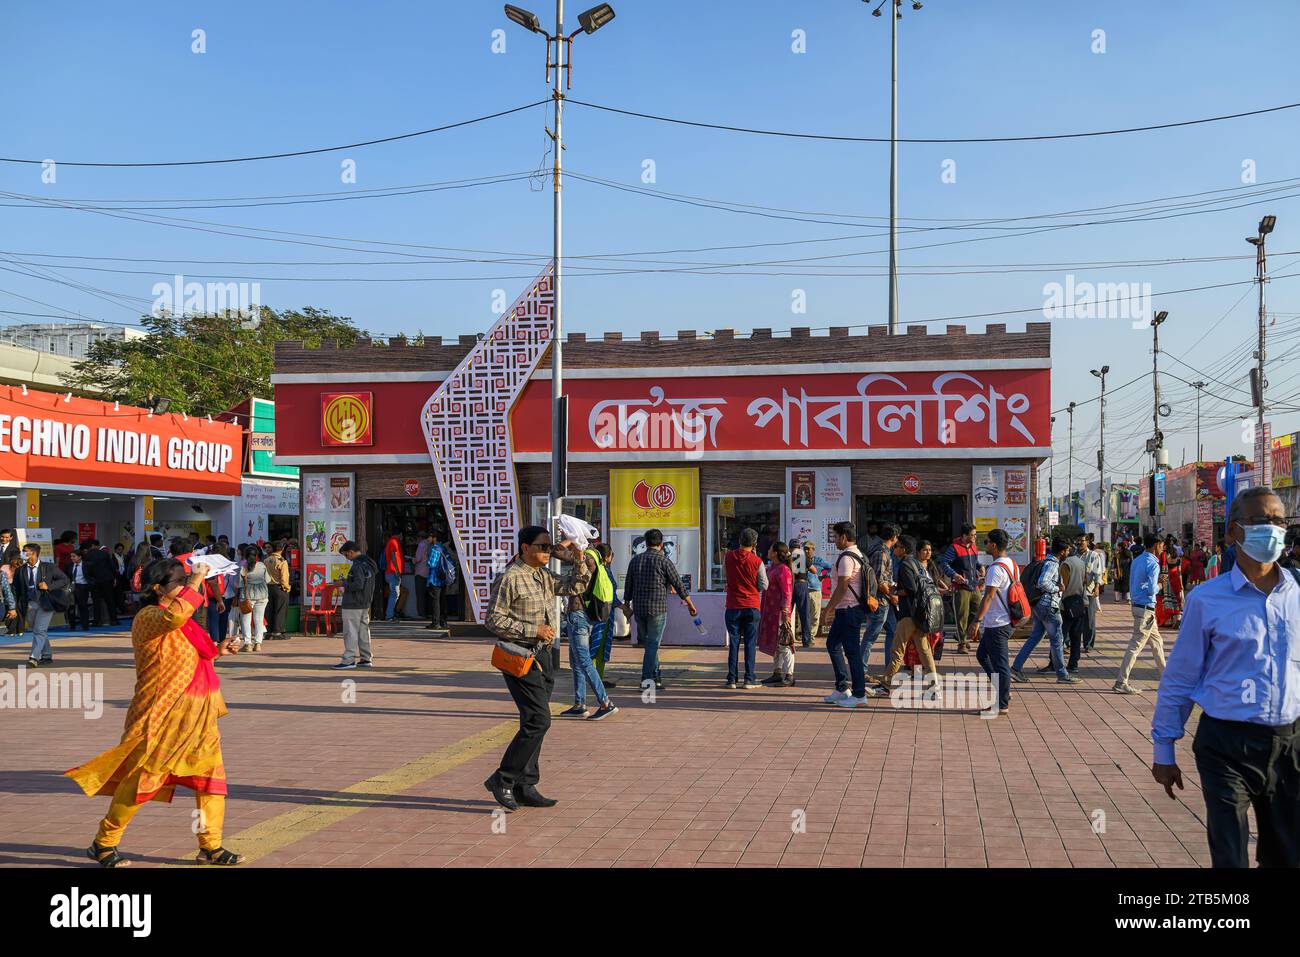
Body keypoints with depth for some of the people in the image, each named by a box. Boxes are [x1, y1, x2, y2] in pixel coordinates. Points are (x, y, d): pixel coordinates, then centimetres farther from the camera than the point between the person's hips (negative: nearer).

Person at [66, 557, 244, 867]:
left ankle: (211, 847, 15)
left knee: (211, 775, 7)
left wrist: (218, 651, 14)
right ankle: (104, 844, 16)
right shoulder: (148, 617, -12)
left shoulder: (181, 623, 15)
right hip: (162, 715, -9)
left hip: (196, 714, 9)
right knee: (141, 777, -1)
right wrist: (196, 581, -26)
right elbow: (174, 616, -36)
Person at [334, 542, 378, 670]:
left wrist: (345, 586, -10)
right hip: (366, 604, 10)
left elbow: (358, 585, -25)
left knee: (350, 632, -6)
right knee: (363, 630, 13)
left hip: (353, 604, -10)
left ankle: (349, 660, -5)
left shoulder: (358, 565, -18)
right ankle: (366, 658, 17)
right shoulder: (370, 563, 11)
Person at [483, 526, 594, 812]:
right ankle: (502, 779, -4)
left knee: (535, 722, 10)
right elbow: (494, 619, -15)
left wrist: (580, 561, 5)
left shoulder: (544, 576, 13)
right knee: (538, 720, -14)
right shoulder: (510, 578, -13)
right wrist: (533, 630, -18)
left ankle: (524, 787, 17)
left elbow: (574, 586, 23)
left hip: (542, 655, 9)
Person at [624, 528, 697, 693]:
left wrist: (627, 605, 23)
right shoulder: (664, 561, -7)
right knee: (652, 645, 0)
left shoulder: (635, 560, 6)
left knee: (648, 643, 16)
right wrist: (690, 605, 5)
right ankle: (647, 679, -4)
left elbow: (628, 586, 11)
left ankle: (657, 677, 21)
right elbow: (679, 585, -5)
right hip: (657, 609, -4)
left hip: (639, 609, 4)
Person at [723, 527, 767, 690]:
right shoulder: (757, 561, -9)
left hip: (733, 606, 2)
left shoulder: (729, 557, -2)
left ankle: (732, 679, 6)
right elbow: (764, 585, -2)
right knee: (750, 643, 3)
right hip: (752, 606, -2)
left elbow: (724, 568, 19)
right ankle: (749, 679, 1)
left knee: (733, 643, 7)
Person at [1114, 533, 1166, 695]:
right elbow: (1152, 589, -23)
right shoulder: (1153, 564, -16)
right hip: (1146, 609, -10)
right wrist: (1159, 586, -2)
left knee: (1157, 642, 19)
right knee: (1136, 645, -8)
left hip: (1138, 605, 10)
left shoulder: (1137, 560, 11)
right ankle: (1121, 683, -8)